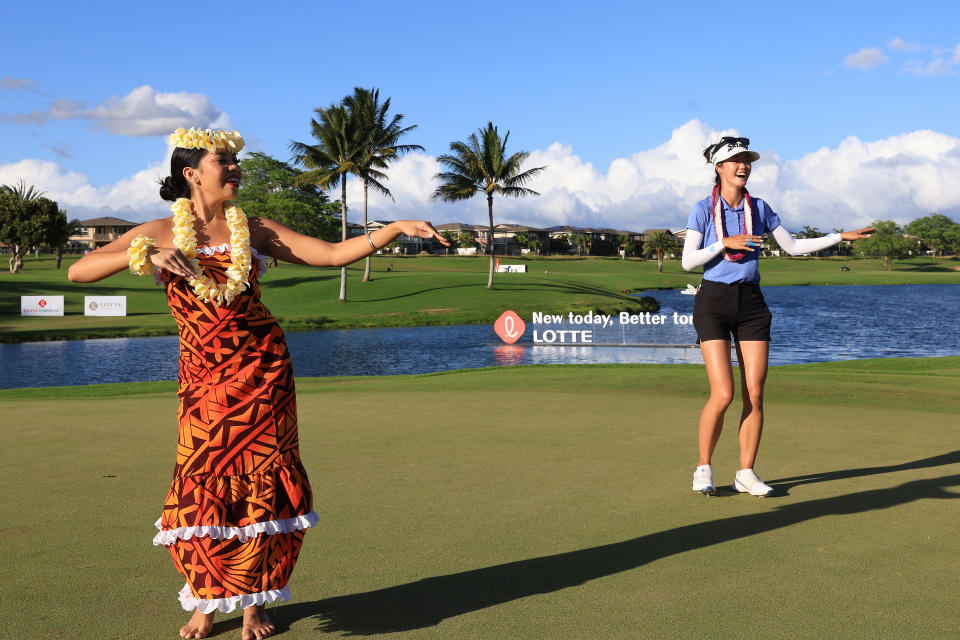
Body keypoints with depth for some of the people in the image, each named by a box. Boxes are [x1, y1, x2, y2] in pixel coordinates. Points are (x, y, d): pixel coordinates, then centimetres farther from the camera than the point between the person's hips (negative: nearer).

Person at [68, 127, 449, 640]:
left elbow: (331, 254, 1)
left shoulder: (255, 230, 6)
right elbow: (78, 272, -4)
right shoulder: (158, 233, 3)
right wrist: (146, 255, -18)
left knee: (261, 486, 1)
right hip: (203, 377, -1)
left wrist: (396, 228, -10)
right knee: (205, 488, -3)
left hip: (264, 372, 1)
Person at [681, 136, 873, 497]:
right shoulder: (704, 209, -2)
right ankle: (704, 469, 6)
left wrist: (841, 237, 11)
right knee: (723, 394, -12)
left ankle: (746, 474, 10)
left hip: (751, 303, 4)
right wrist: (725, 243, -17)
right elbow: (688, 261, -7)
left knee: (754, 394, -1)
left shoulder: (759, 208, 9)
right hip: (713, 302, -4)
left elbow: (793, 247, 15)